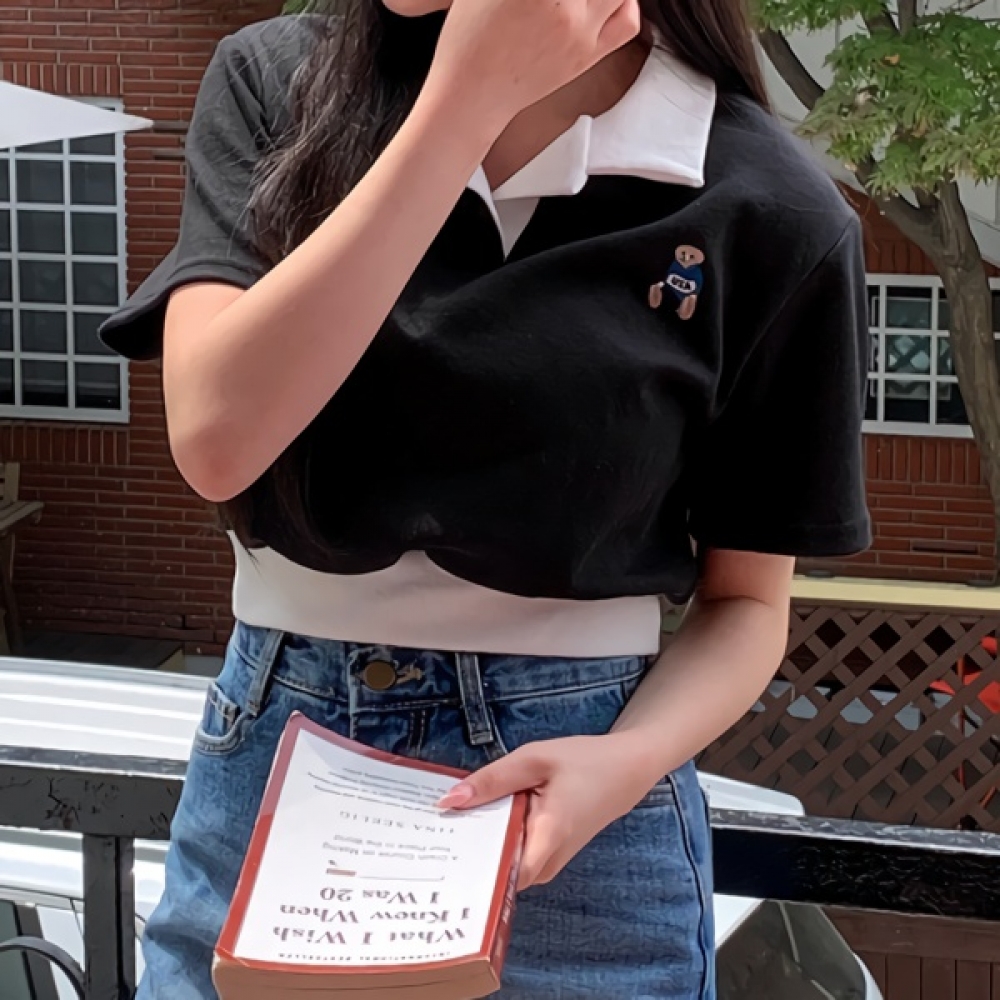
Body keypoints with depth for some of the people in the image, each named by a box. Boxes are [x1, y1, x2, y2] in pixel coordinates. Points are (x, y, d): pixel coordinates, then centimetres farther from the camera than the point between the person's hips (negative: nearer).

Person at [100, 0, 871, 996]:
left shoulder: (770, 215, -10)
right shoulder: (276, 82, -5)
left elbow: (744, 599, 0)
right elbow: (215, 439, -19)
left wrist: (629, 762, -21)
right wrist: (469, 95, -22)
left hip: (559, 771, -2)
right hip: (268, 750, 2)